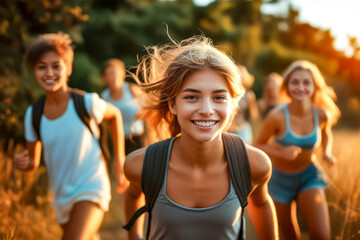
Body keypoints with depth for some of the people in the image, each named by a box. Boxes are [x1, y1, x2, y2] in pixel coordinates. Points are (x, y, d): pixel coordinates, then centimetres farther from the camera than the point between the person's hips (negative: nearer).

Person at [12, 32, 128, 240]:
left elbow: (115, 115, 7)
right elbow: (33, 162, 5)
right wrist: (23, 163, -19)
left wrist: (119, 158, 4)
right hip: (62, 197, 5)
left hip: (91, 188, -5)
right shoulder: (33, 114, -4)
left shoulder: (86, 103, -15)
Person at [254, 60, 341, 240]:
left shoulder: (322, 115, -14)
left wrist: (326, 153, -9)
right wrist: (281, 152, -28)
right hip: (281, 179, -1)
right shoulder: (277, 117, -24)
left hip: (309, 176, 1)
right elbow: (258, 145, -11)